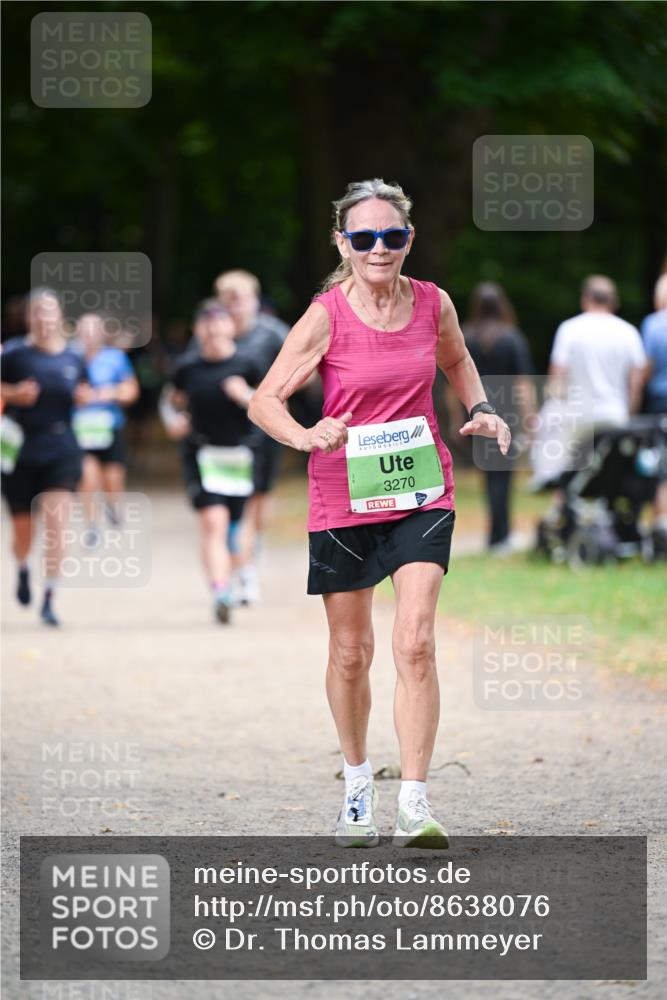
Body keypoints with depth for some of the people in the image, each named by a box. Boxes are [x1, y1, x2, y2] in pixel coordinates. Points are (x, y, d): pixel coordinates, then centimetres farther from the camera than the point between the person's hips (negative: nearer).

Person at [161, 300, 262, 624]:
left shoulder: (245, 365, -1)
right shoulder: (188, 367, 2)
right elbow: (171, 402, 19)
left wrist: (247, 397, -15)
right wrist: (173, 421, -1)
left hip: (238, 455, 1)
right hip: (201, 454, -1)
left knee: (231, 525, 9)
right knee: (213, 521, -18)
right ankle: (220, 593, -28)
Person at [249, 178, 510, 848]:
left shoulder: (432, 303, -2)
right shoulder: (326, 316, -12)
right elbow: (265, 400, -13)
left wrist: (480, 410, 4)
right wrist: (307, 437, -32)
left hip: (421, 492, 1)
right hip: (344, 495, -1)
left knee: (415, 644, -13)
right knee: (350, 653, 10)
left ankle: (414, 805, -11)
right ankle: (357, 785, 32)